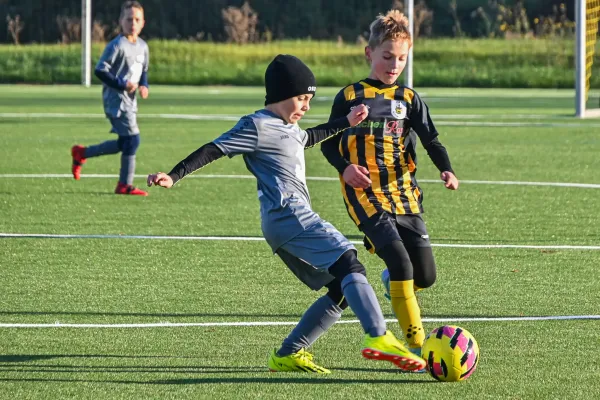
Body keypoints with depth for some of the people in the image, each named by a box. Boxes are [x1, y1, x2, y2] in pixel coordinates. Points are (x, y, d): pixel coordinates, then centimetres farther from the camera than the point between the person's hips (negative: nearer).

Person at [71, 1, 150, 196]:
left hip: (129, 101, 9)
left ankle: (81, 153, 28)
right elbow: (100, 70, -17)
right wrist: (122, 84, -20)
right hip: (116, 99, -9)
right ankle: (125, 185, -4)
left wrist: (144, 85, 3)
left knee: (123, 144, 13)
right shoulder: (117, 45, -14)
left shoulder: (142, 46, 11)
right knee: (132, 139, -13)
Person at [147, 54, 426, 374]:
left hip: (297, 218, 11)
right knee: (349, 263, -23)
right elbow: (214, 150, -9)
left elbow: (308, 138, 49)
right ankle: (378, 338, -38)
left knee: (341, 291, 7)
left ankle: (288, 355, 9)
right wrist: (174, 176, -17)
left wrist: (346, 123, 49)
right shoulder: (257, 126, -4)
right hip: (288, 214, -11)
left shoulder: (287, 128, 25)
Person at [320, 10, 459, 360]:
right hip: (366, 194, -4)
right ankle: (418, 346, -18)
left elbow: (431, 140, 4)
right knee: (401, 262, -21)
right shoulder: (350, 96, 3)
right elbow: (328, 143, 8)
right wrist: (345, 168, -12)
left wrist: (447, 170, -15)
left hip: (404, 194, 4)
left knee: (426, 275, 0)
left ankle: (393, 280, 38)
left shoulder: (409, 99, 10)